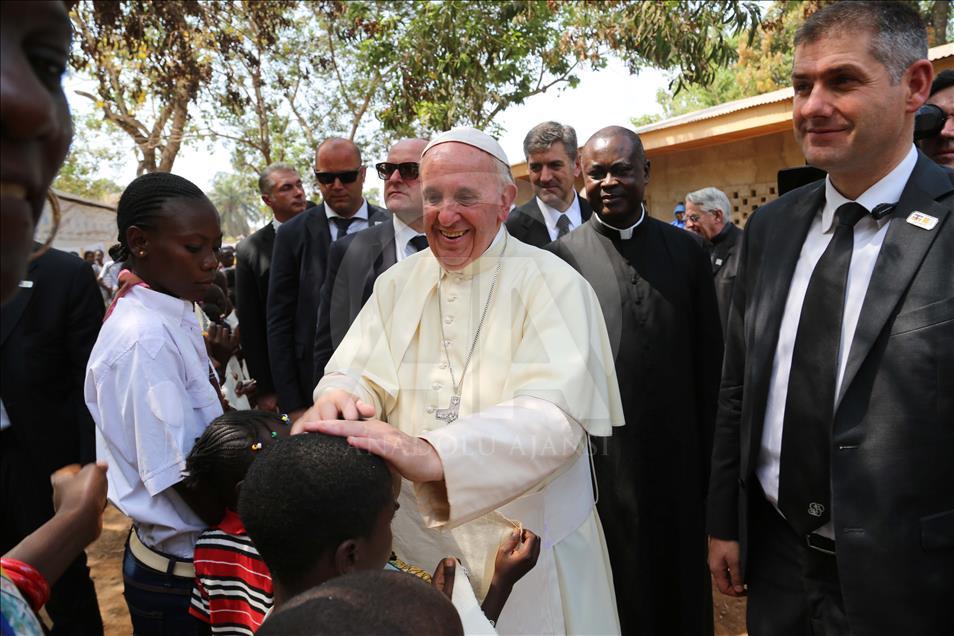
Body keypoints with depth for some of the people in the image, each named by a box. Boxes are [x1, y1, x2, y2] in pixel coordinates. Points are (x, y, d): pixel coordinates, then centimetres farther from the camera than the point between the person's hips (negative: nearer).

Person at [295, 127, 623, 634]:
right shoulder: (397, 283, 3)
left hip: (527, 546, -3)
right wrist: (339, 398, -30)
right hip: (413, 534, 4)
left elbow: (556, 414, -27)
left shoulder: (552, 284, -14)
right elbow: (357, 372, -5)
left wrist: (431, 454, -43)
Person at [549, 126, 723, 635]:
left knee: (683, 591, 19)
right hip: (600, 460, -2)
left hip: (677, 457, 3)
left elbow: (710, 359, 6)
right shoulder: (562, 257, -5)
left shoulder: (686, 250, 4)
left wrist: (712, 454, 6)